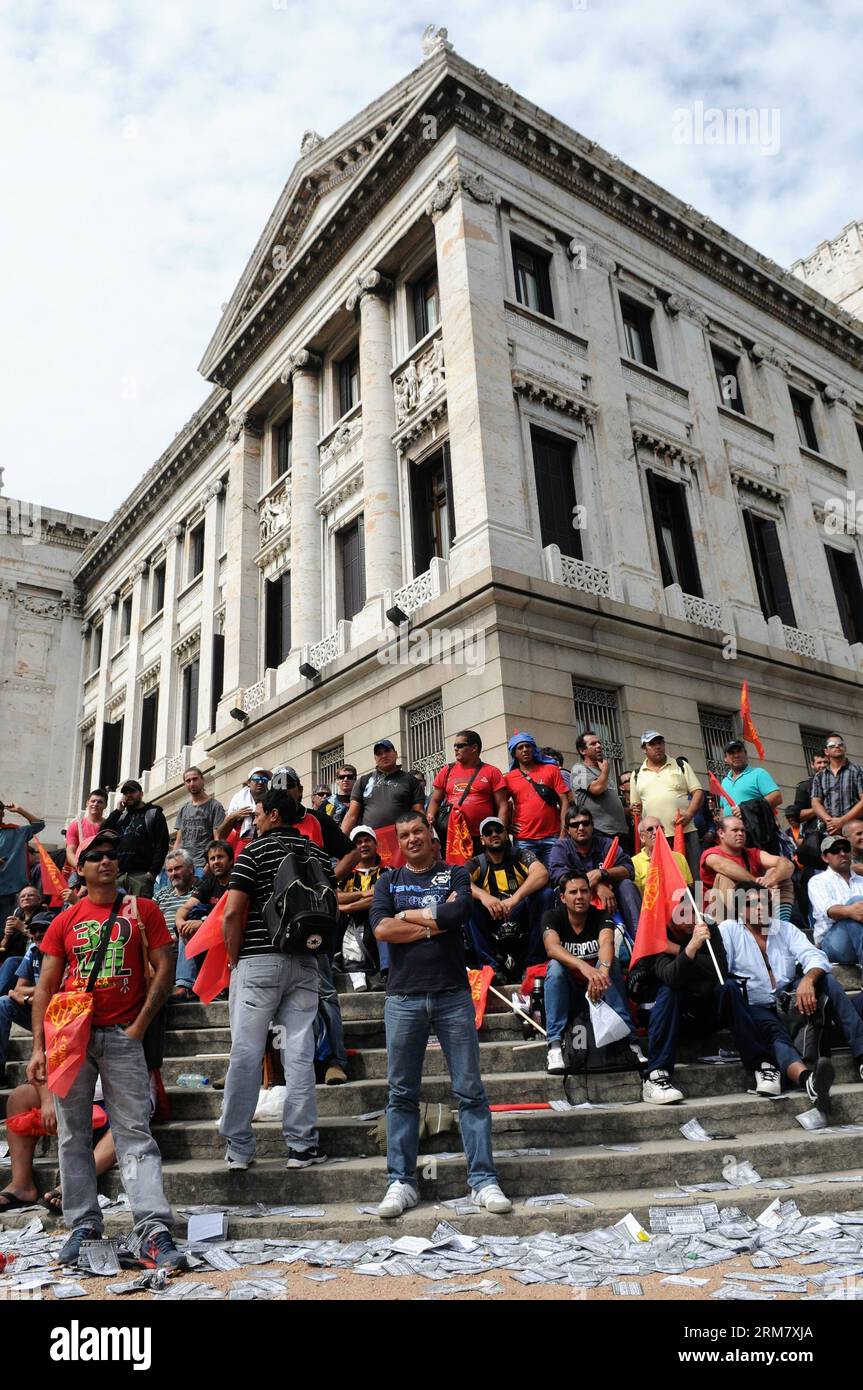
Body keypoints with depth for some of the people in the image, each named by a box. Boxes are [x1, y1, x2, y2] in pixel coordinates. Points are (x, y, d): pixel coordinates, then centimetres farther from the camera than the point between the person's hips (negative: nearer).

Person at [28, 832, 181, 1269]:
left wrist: (140, 1025, -6)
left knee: (135, 1133, -5)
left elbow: (164, 967, 0)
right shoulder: (65, 921, 8)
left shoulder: (143, 910, 4)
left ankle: (152, 1231, -8)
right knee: (73, 1133, 8)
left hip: (122, 1037, -2)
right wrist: (38, 1047, -1)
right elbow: (45, 987, 7)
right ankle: (83, 1225, 20)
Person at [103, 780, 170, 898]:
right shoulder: (121, 815, 24)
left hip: (141, 875, -4)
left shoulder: (154, 814, 8)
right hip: (118, 874, 4)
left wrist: (153, 871, -11)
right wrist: (118, 810, 6)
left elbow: (162, 844, -2)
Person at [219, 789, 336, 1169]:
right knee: (300, 1054, 5)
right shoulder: (318, 854, 12)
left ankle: (238, 1147, 10)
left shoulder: (255, 850, -3)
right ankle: (302, 1145, 7)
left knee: (246, 1053, 3)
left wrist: (234, 959, 1)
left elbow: (232, 913, -10)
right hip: (306, 963, 4)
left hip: (258, 959, -4)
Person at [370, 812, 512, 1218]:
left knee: (470, 1090, 3)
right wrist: (434, 922, -8)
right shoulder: (389, 880, 10)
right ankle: (401, 1181, 17)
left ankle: (484, 1180, 11)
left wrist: (408, 915, -3)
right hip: (403, 998, 1)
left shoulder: (456, 874, 7)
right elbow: (381, 929, -6)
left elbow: (457, 912, -13)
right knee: (402, 1094, 7)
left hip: (453, 994, -1)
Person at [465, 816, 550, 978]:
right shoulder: (477, 863, 5)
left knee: (544, 893, -25)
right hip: (490, 922, 1)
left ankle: (533, 963, -17)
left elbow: (542, 874, -19)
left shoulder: (521, 856, 3)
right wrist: (483, 895, -38)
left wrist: (514, 899, -35)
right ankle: (492, 964, -23)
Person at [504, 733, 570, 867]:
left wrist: (563, 833, -5)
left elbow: (564, 802, 3)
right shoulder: (509, 778, 7)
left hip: (552, 837, 0)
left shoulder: (551, 769, 8)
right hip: (524, 841, 0)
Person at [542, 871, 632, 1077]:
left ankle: (626, 1035, -28)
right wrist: (584, 967, -50)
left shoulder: (600, 916, -8)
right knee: (555, 965, -31)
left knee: (611, 961, -27)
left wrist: (602, 970, -54)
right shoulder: (552, 917, -9)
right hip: (567, 992, 0)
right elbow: (552, 948, -31)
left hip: (598, 989, 1)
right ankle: (555, 1045, -34)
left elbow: (606, 942, -30)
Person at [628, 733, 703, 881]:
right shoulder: (637, 775, 15)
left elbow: (698, 792, 5)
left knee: (693, 876, -2)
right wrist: (636, 809, -5)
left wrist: (689, 814, -11)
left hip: (685, 832, -1)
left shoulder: (681, 766, 11)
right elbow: (634, 804, 20)